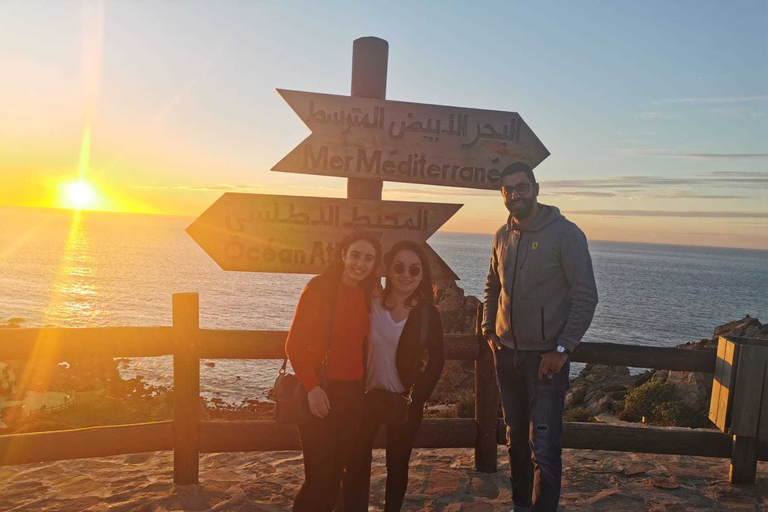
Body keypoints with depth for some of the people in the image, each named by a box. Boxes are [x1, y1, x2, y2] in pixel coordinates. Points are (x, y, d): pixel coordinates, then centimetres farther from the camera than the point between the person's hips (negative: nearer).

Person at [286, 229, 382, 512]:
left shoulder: (364, 295, 8)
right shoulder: (319, 287, -11)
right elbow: (294, 344, -13)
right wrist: (312, 386, -21)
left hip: (352, 393, 6)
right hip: (321, 393, -6)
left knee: (336, 473, 15)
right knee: (319, 476, -2)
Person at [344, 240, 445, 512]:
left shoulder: (428, 314, -6)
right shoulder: (370, 306, -6)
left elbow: (437, 360, -2)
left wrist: (415, 398, -7)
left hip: (406, 401, 0)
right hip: (369, 396, 0)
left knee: (397, 465, 15)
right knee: (357, 463, 4)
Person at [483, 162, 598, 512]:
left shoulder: (565, 234, -11)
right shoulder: (502, 236, 6)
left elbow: (585, 296, -13)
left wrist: (562, 349, -17)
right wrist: (489, 330, 7)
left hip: (546, 355, -5)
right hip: (506, 353, 6)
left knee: (544, 447, -7)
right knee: (516, 439, 18)